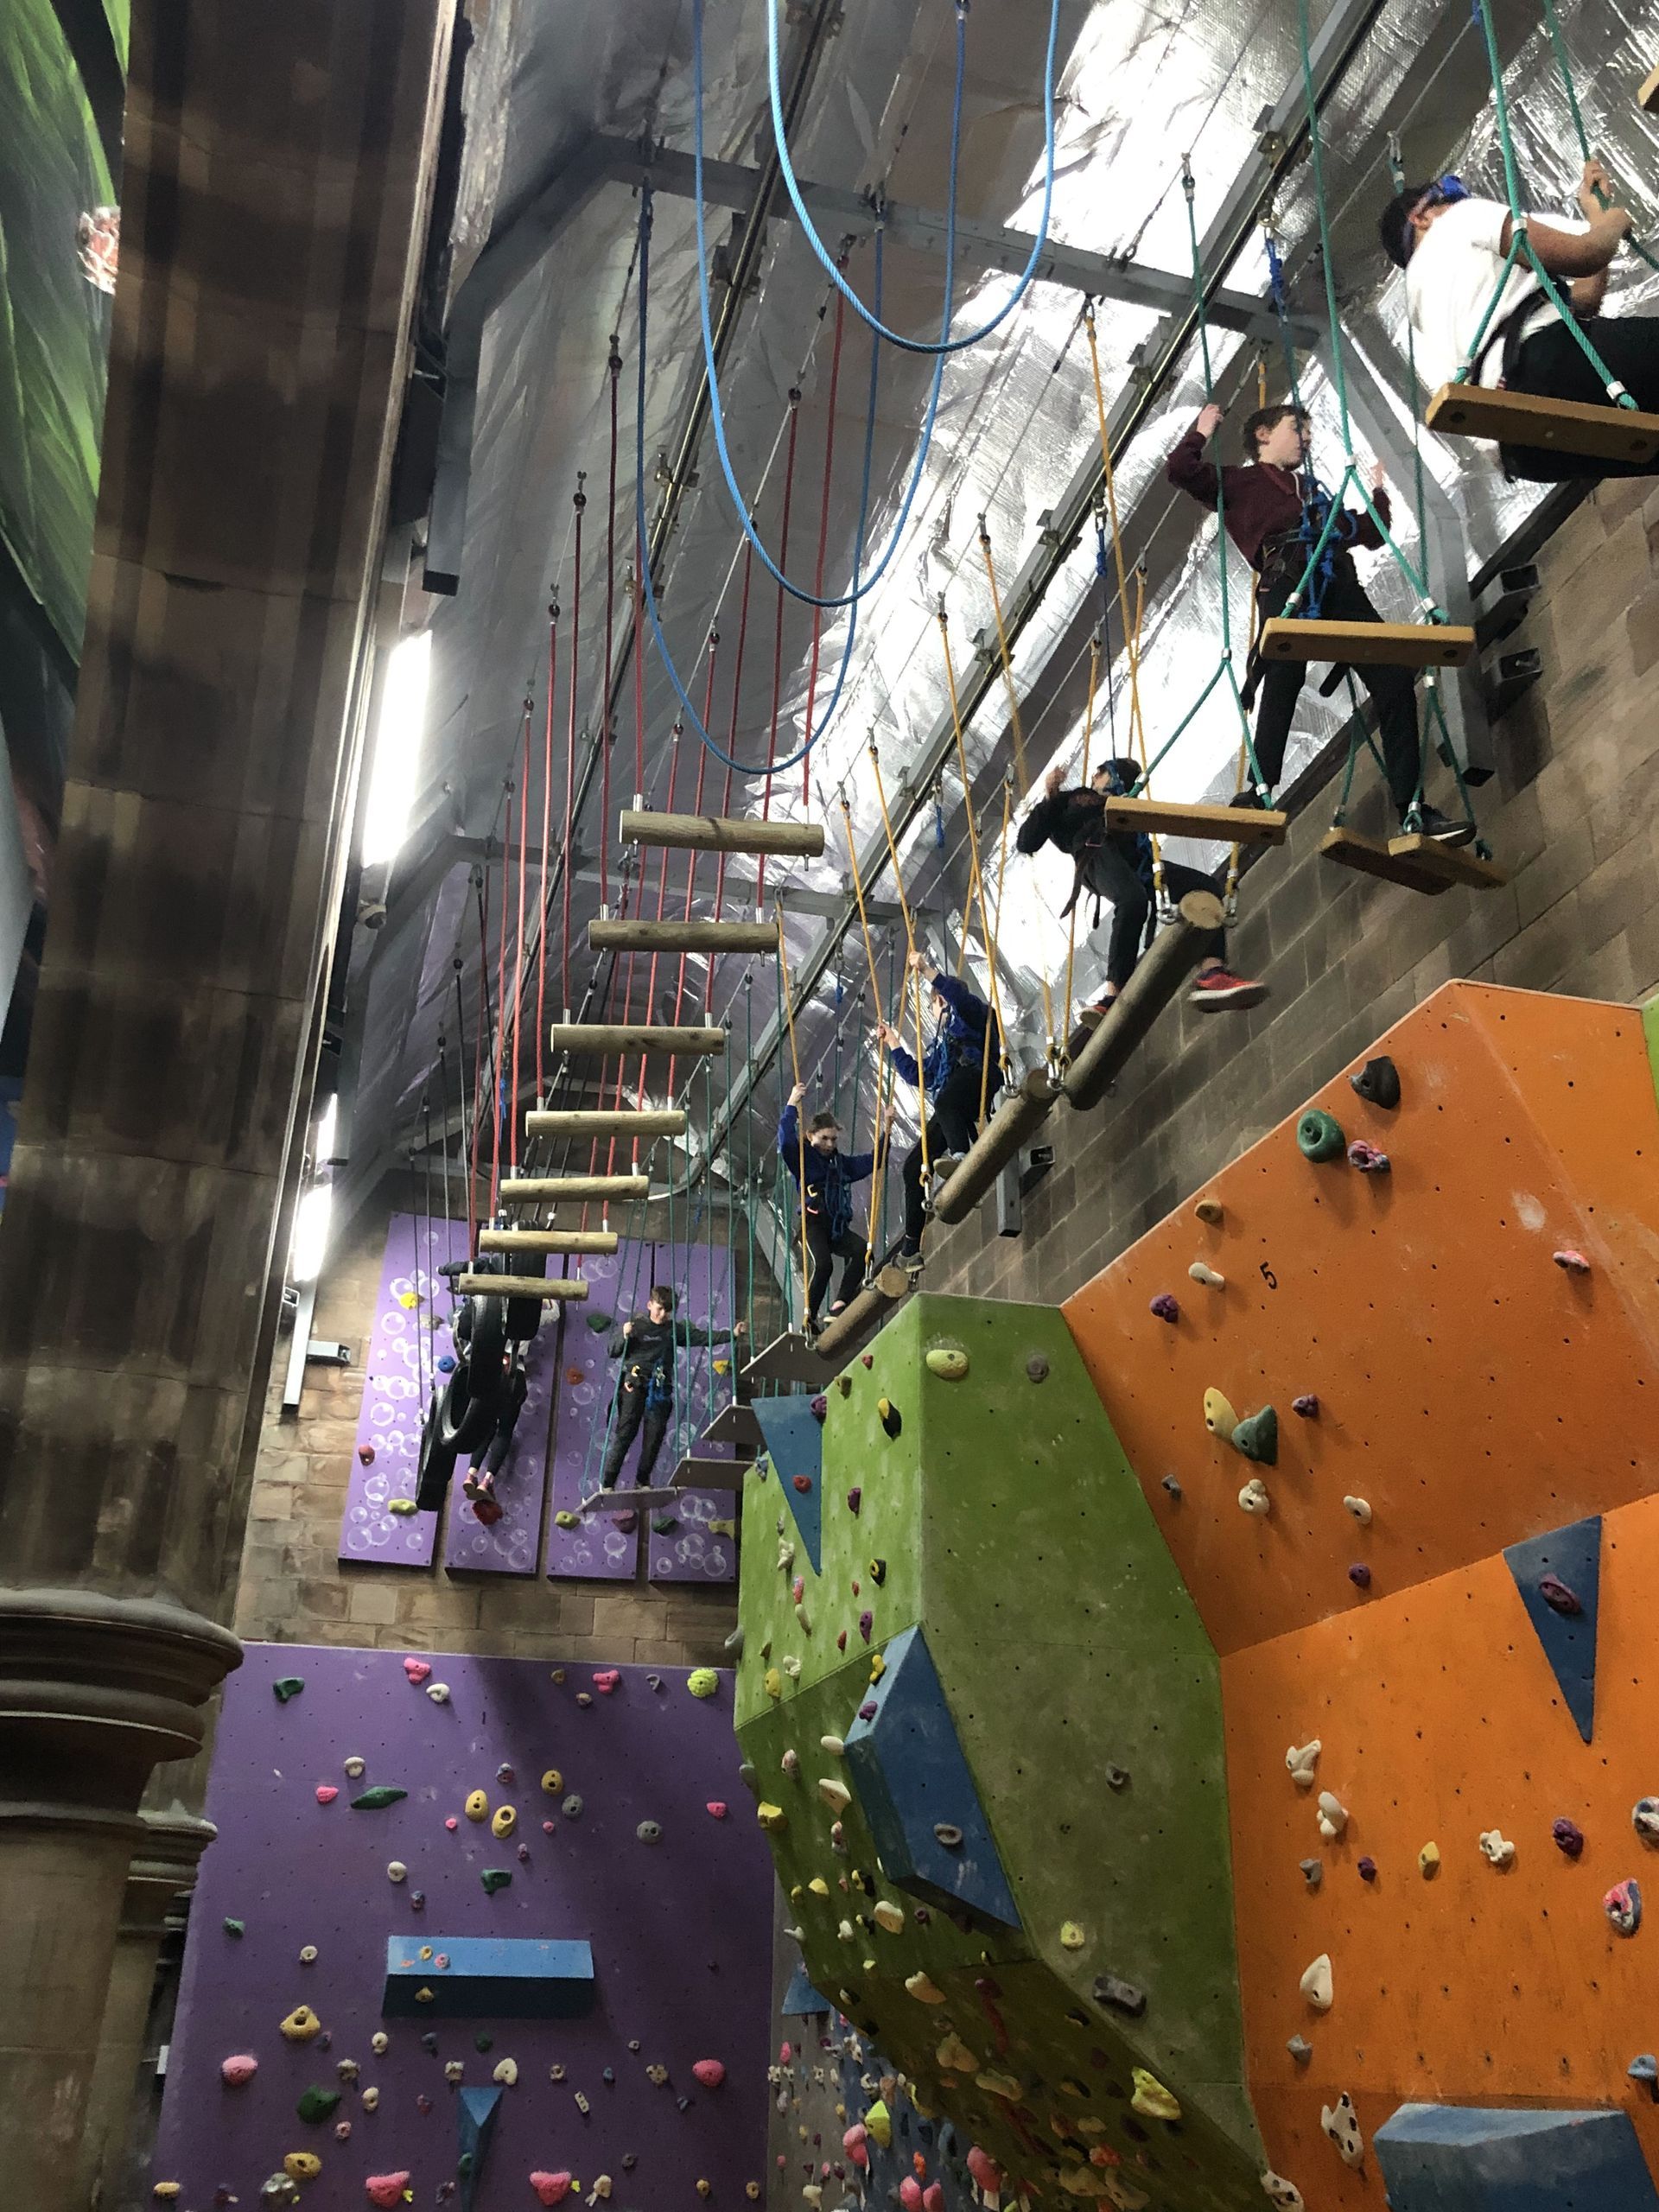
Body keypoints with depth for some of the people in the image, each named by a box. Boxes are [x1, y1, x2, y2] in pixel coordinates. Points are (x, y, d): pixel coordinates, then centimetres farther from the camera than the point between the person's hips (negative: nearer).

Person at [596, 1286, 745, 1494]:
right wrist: (624, 1335, -16)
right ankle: (607, 1481, -7)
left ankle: (644, 1481, 13)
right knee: (626, 1430, -11)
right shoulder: (636, 1325, 4)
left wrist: (732, 1333, 1)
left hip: (660, 1388, 3)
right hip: (634, 1383, -3)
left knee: (655, 1433, -1)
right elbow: (613, 1351, 2)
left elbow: (703, 1336, 9)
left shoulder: (675, 1329, 13)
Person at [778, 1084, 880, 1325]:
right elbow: (786, 1142, -15)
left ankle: (839, 1305, -27)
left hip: (838, 1228, 5)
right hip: (814, 1224, -5)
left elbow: (872, 1161, 27)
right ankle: (809, 1317, -17)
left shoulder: (842, 1163, 21)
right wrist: (792, 1106, -18)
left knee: (862, 1249, -25)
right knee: (823, 1265, -29)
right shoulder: (803, 1159, 4)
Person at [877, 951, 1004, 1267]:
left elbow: (960, 996, -12)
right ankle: (911, 1246, 5)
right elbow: (916, 1074, 37)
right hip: (950, 1108, 9)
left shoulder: (970, 1013, 13)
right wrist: (893, 1043, 43)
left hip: (978, 1078, -9)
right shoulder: (941, 1042, 36)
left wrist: (927, 971, -14)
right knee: (914, 1164, 4)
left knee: (945, 1101, -43)